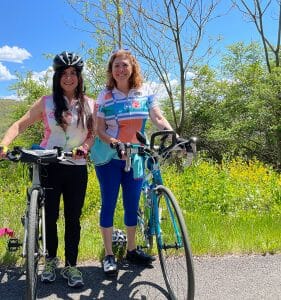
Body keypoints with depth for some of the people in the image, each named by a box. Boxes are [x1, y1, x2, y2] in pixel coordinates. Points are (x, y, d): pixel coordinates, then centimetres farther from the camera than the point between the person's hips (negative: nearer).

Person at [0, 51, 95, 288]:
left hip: (77, 169, 1)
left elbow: (93, 134, 4)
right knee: (49, 216, 6)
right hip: (49, 167, -1)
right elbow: (21, 124, -3)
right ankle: (51, 261, 28)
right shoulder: (46, 102, 1)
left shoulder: (89, 104, 4)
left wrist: (84, 148, -16)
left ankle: (71, 266, 20)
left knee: (73, 219, 6)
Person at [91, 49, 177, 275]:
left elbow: (158, 119, -7)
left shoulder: (145, 93, 2)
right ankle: (109, 255, 14)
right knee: (109, 204, 2)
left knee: (132, 204, 10)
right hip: (109, 158, -2)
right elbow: (100, 130, -5)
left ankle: (132, 249, 27)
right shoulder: (105, 96, -3)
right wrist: (114, 143, -25)